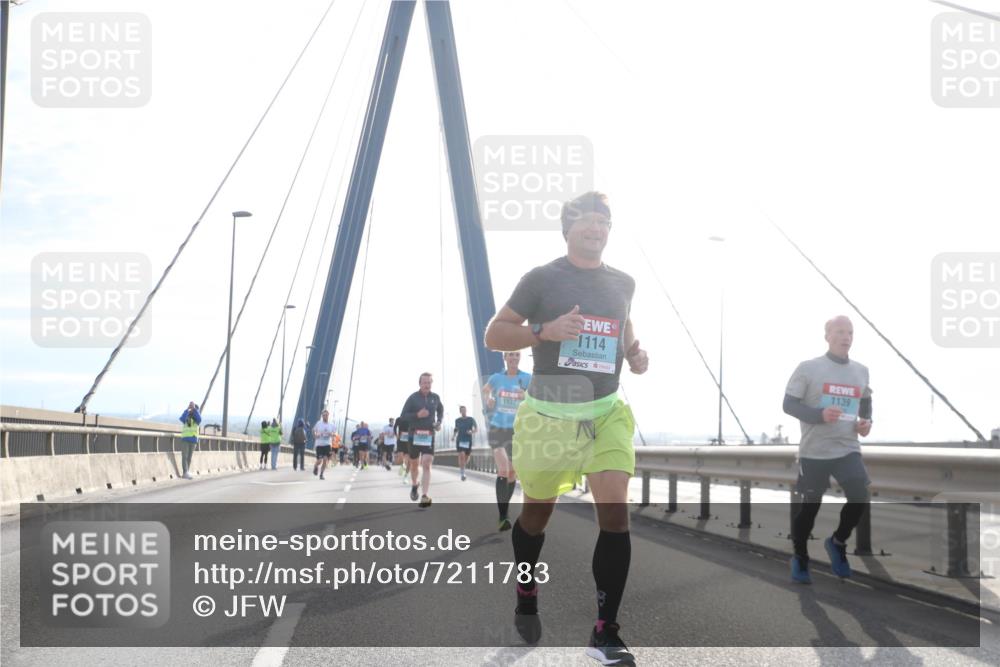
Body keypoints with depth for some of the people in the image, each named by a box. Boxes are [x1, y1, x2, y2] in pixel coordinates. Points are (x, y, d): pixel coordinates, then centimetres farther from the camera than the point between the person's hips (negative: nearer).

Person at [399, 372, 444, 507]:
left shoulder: (435, 397, 3)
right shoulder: (413, 398, -5)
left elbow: (441, 410, 24)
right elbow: (403, 416, -5)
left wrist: (439, 422, 6)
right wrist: (417, 415, -20)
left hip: (429, 436, 0)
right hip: (415, 435, 0)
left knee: (427, 465, -14)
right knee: (414, 464, 14)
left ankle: (425, 497, -21)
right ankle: (414, 485, 45)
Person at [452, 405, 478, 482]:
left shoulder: (471, 419, 1)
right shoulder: (457, 420, 7)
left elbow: (476, 429, -2)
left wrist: (472, 432, -23)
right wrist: (454, 436, 5)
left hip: (468, 440, 0)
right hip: (460, 440, 0)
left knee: (466, 457, 9)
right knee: (461, 455, -19)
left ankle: (462, 467, 42)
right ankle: (462, 473, -14)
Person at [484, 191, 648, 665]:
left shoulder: (622, 283, 7)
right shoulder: (542, 279, -6)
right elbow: (494, 335, -6)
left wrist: (634, 353, 5)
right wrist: (547, 330, -21)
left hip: (606, 412, 2)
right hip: (549, 414, -2)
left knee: (615, 511, -14)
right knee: (537, 513, 14)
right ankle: (526, 598, 42)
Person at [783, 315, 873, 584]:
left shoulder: (861, 371, 8)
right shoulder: (808, 368, -7)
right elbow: (789, 404, -10)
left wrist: (867, 421, 4)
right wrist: (820, 415, -24)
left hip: (848, 449, 4)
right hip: (814, 451, -4)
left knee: (860, 497, -13)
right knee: (809, 505, 5)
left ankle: (837, 542, 15)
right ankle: (800, 558, 26)